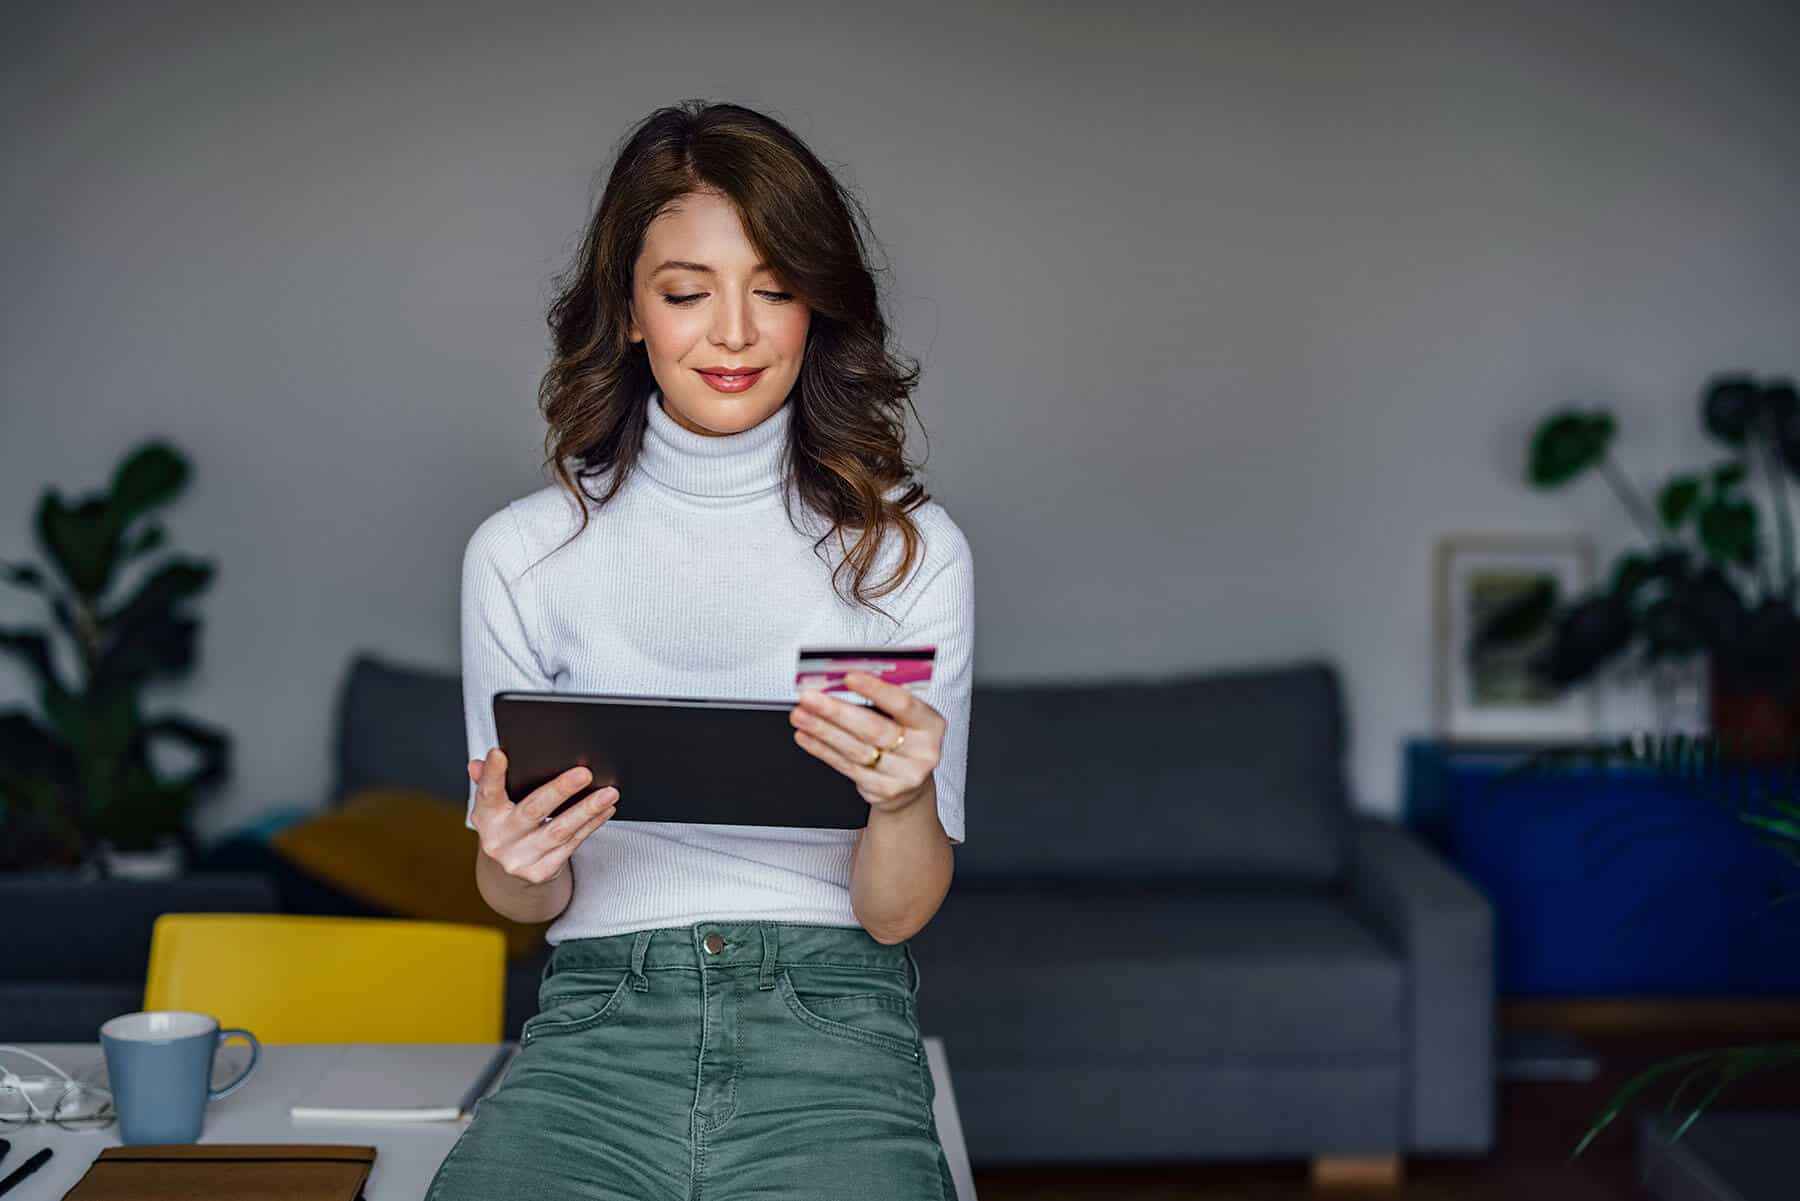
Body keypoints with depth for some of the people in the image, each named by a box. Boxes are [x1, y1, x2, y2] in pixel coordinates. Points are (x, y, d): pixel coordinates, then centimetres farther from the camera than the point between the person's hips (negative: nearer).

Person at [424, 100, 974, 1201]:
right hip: (600, 1018, 1)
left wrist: (905, 796, -19)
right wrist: (517, 865, -12)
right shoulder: (521, 554, 5)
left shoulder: (912, 550, 3)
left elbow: (896, 913, 2)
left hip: (831, 1028, 0)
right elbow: (525, 902, 12)